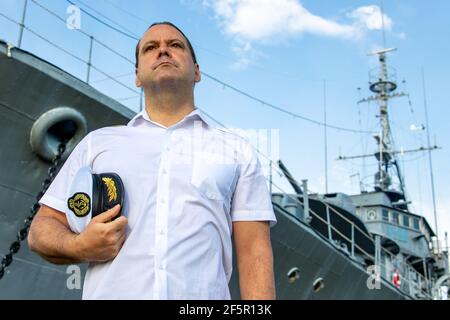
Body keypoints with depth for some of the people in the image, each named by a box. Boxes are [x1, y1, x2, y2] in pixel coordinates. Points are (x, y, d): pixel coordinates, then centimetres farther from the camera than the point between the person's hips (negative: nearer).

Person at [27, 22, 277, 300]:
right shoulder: (97, 143, 12)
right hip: (107, 291, 1)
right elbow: (42, 228, 12)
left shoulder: (238, 151, 7)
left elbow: (254, 252, 1)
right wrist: (79, 247, -9)